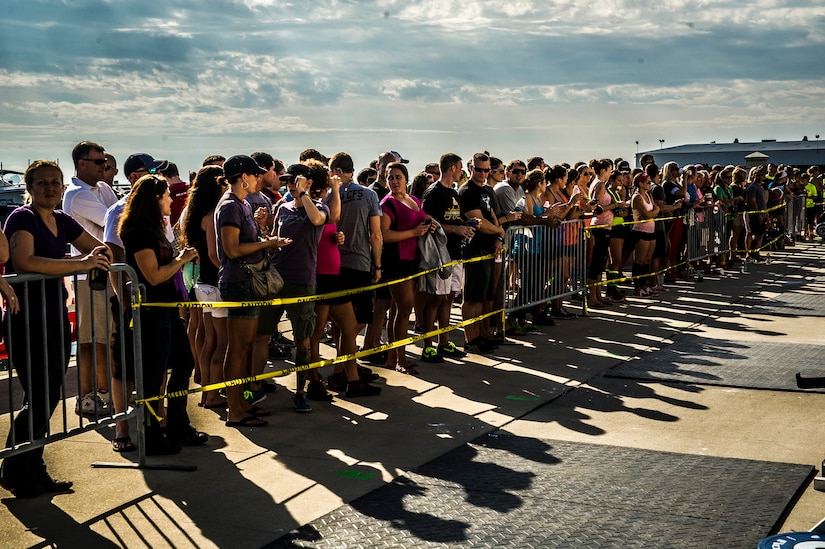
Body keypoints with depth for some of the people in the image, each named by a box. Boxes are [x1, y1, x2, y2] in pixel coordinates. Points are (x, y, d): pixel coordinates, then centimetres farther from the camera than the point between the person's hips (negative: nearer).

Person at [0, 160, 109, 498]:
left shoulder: (62, 221, 12)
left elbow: (101, 250, 22)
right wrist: (80, 263, -28)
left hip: (56, 319, 8)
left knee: (48, 399, 11)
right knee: (39, 400, -6)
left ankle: (35, 473, 21)